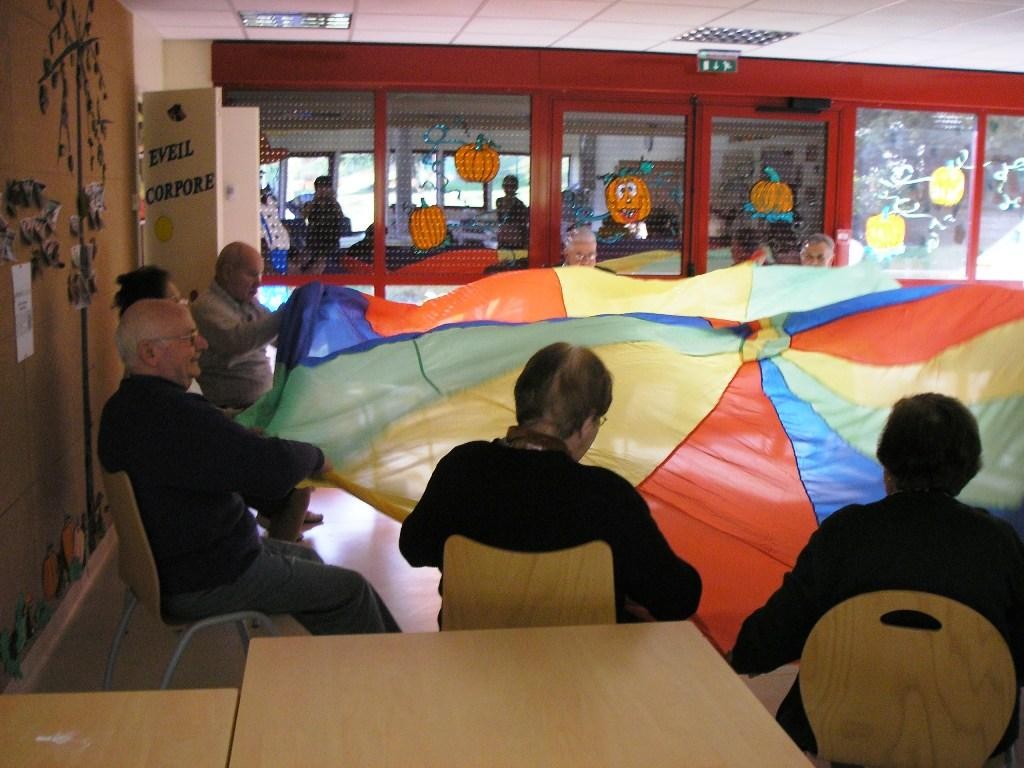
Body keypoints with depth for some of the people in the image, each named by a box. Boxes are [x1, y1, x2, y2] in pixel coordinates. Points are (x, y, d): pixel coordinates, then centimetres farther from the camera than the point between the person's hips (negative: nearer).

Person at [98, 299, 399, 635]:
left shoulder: (125, 406, 3)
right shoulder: (173, 414, -32)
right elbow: (276, 468, -34)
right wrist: (314, 455, -13)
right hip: (208, 585, -11)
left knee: (305, 558, 25)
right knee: (351, 589, -1)